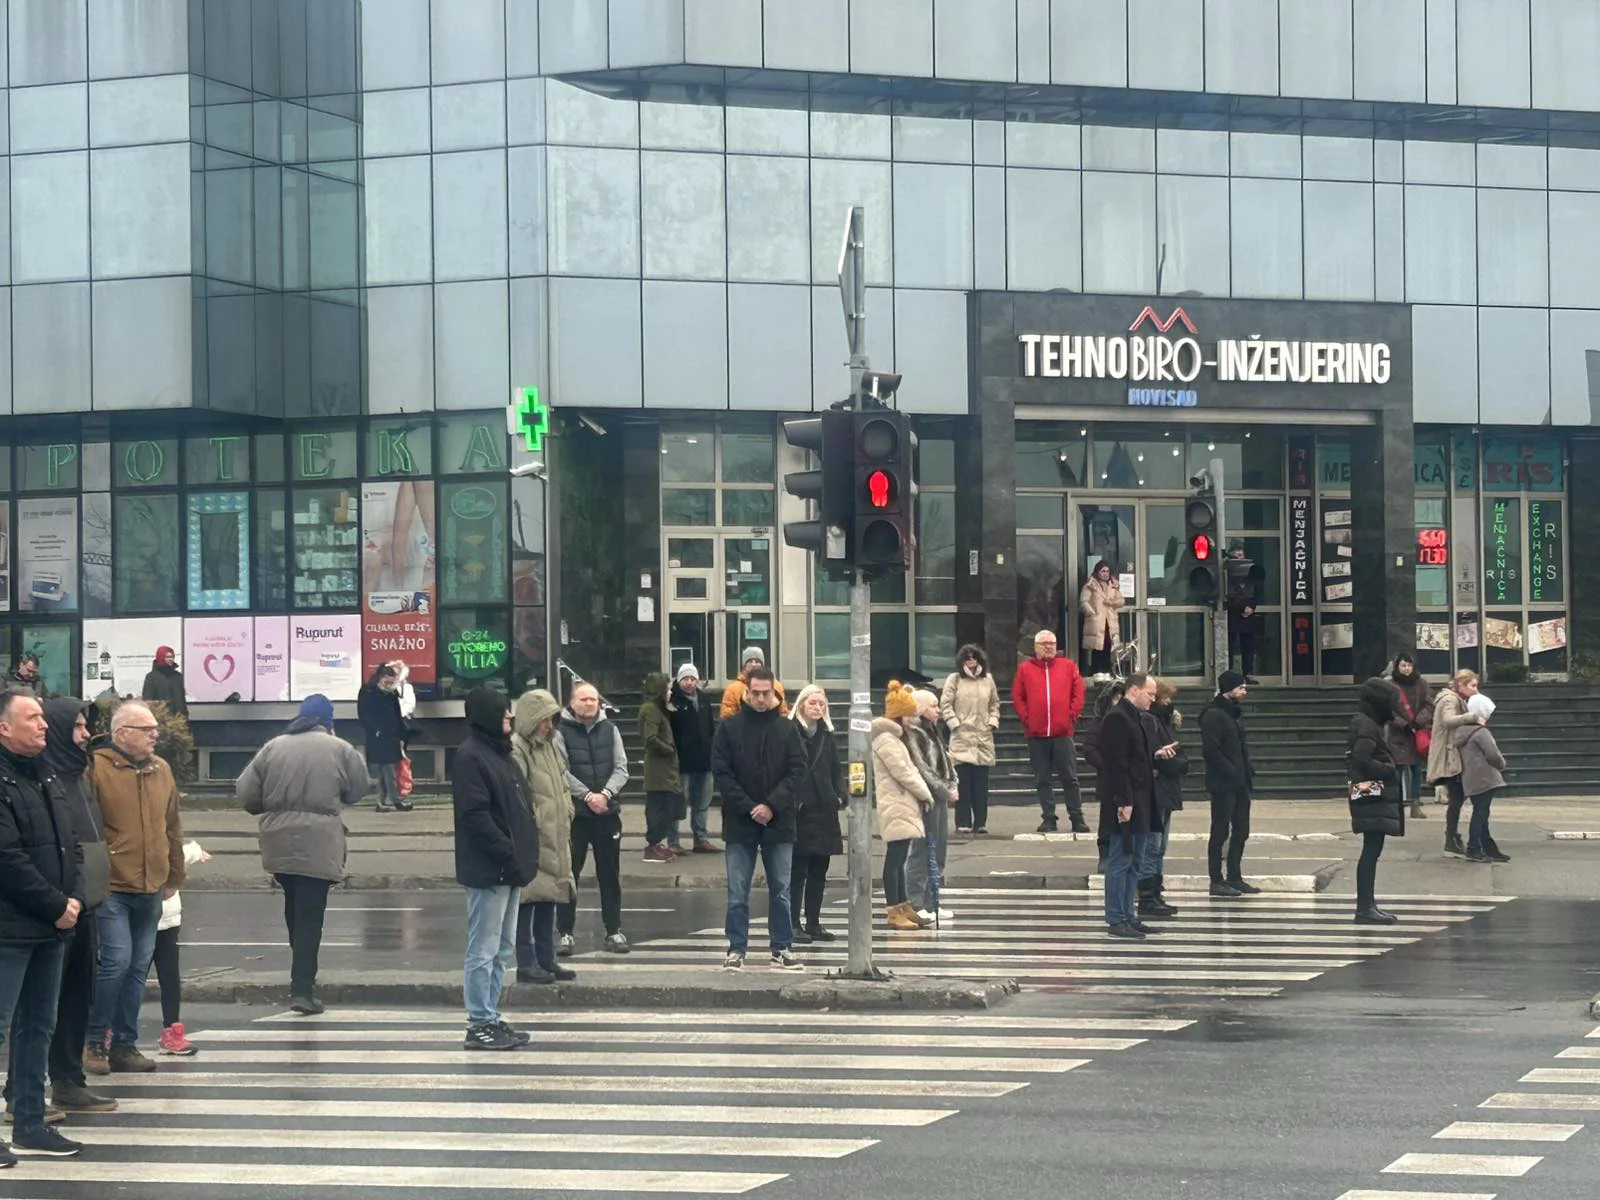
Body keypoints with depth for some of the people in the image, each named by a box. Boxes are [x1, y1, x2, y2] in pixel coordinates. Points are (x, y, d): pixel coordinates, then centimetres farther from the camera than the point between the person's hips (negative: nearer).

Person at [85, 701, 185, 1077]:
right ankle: (95, 1041, 2)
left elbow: (173, 827, 17)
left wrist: (175, 875, 18)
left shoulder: (161, 770, 11)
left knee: (138, 968, 9)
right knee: (116, 961, -12)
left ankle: (125, 1043, 18)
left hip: (151, 890, 6)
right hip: (111, 889, -6)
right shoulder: (97, 767, -9)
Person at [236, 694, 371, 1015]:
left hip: (279, 842, 4)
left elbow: (245, 793, 3)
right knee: (310, 915, -1)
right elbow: (359, 788, 6)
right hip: (319, 844, -4)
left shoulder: (273, 747, 4)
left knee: (294, 908, 21)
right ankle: (302, 988, -6)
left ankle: (303, 976, 32)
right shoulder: (339, 749, -3)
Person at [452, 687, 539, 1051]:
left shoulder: (499, 753, 17)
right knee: (484, 950, -4)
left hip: (510, 870, 10)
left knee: (501, 949, 14)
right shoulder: (471, 757, -14)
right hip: (488, 870, -10)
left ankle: (490, 1017, 21)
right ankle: (480, 1024, 0)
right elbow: (475, 816, -21)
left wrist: (526, 854, 11)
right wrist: (509, 854, -21)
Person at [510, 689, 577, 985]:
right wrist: (534, 822, -19)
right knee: (527, 900, -4)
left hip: (554, 839, 9)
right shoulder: (517, 750, -14)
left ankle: (546, 960, 19)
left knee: (549, 899, 12)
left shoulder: (549, 747, 16)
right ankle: (526, 963, -1)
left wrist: (566, 815, 15)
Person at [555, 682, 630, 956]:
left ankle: (614, 931, 15)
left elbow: (621, 769, 4)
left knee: (610, 874, 8)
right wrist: (588, 796, -18)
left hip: (607, 811, 3)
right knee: (569, 873, 1)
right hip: (574, 813, -3)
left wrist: (605, 794, -13)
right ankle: (566, 932, 8)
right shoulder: (562, 731, -3)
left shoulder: (610, 730, 9)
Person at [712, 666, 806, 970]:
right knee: (737, 892, 2)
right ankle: (736, 949, 8)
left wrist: (772, 805, -13)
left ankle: (782, 948, 14)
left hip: (778, 822, 1)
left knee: (781, 890, 6)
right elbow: (721, 772, -3)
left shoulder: (787, 729, 3)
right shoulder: (730, 728, 0)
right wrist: (748, 807, -12)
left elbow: (798, 771, -1)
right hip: (740, 822, -1)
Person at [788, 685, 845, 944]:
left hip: (824, 811, 7)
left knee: (819, 871, 11)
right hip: (798, 812, -7)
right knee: (797, 871, -3)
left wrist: (841, 795, 1)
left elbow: (836, 770, 17)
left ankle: (813, 923, 19)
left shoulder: (827, 736, 13)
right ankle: (794, 924, 2)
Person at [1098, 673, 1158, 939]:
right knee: (1121, 860, -6)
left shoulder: (1136, 718, 17)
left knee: (1134, 861, 13)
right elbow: (1116, 763, -20)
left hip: (1140, 802, 10)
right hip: (1125, 802, -10)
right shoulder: (1117, 718, -14)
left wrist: (1155, 756, 10)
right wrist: (1124, 802, -22)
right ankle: (1116, 920, -2)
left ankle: (1127, 915, 19)